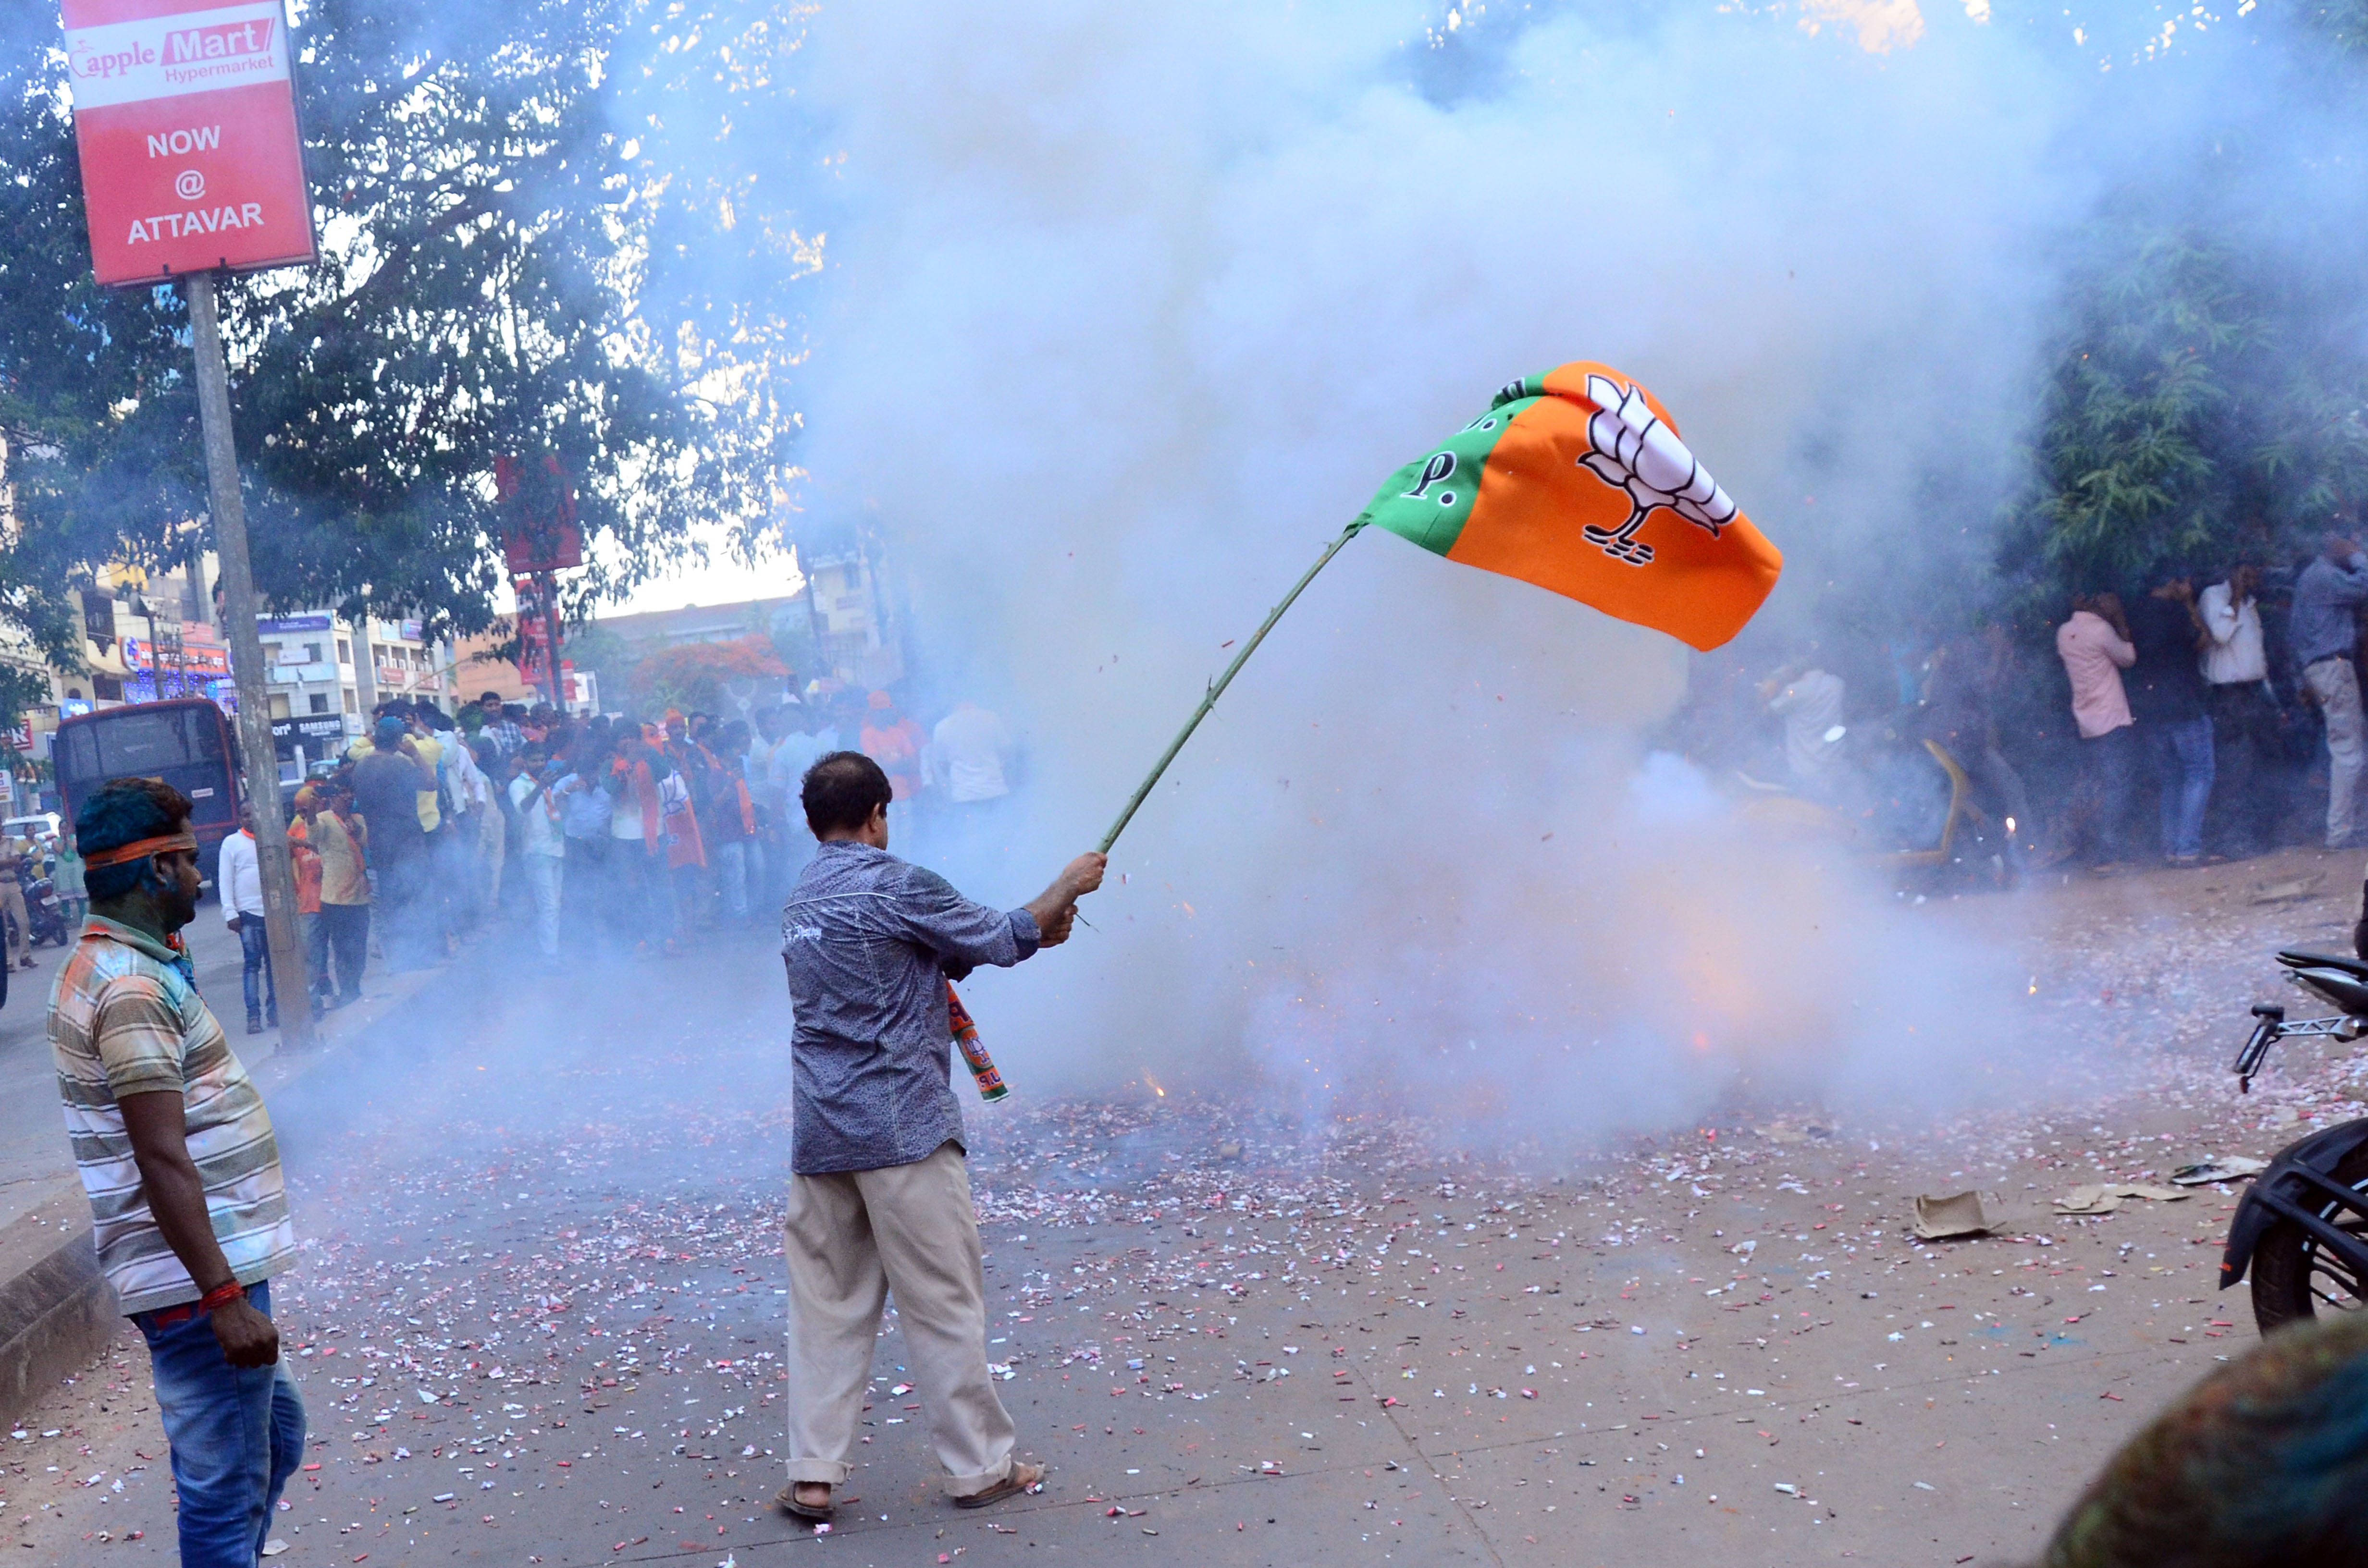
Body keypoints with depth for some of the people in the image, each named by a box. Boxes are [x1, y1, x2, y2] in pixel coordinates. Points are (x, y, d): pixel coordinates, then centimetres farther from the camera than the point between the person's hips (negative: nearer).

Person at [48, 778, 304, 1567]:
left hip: (215, 1265, 11)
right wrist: (222, 1295, -27)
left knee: (278, 1427, 24)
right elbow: (162, 1160, -26)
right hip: (198, 1278, -11)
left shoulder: (107, 964, 13)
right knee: (226, 1489, -2)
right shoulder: (132, 990, -20)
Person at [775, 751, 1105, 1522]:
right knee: (944, 1304, 3)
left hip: (818, 1134, 7)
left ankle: (812, 1477, 7)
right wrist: (1066, 887, 14)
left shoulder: (801, 902, 14)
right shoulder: (896, 886, -11)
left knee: (827, 1306, 9)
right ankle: (981, 1467, 11)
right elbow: (1002, 941, -2)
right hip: (902, 1131, -7)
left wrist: (1037, 930, 21)